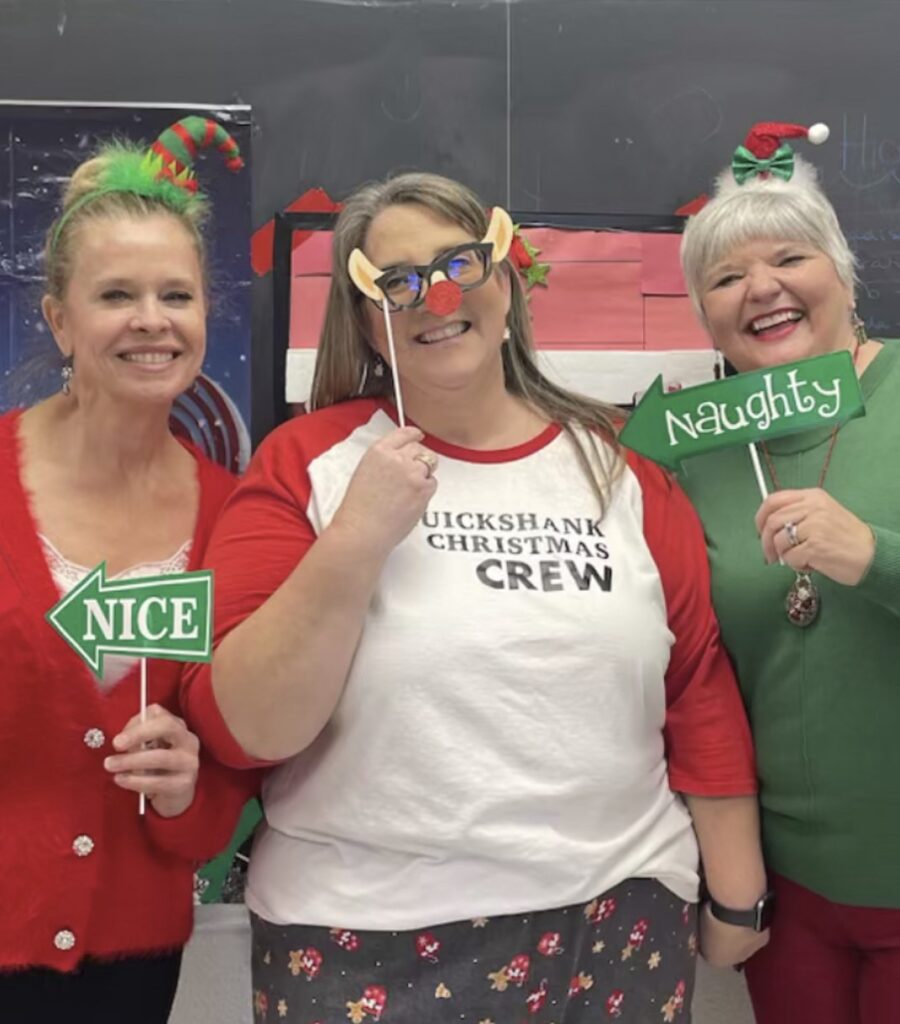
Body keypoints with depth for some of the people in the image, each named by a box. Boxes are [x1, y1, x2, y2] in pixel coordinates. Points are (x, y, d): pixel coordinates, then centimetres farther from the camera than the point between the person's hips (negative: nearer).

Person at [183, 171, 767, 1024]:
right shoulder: (305, 462, -6)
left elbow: (700, 693, 5)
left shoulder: (619, 467, 1)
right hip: (368, 939, -2)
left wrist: (737, 893, 7)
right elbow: (238, 730, -12)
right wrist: (354, 540, -21)